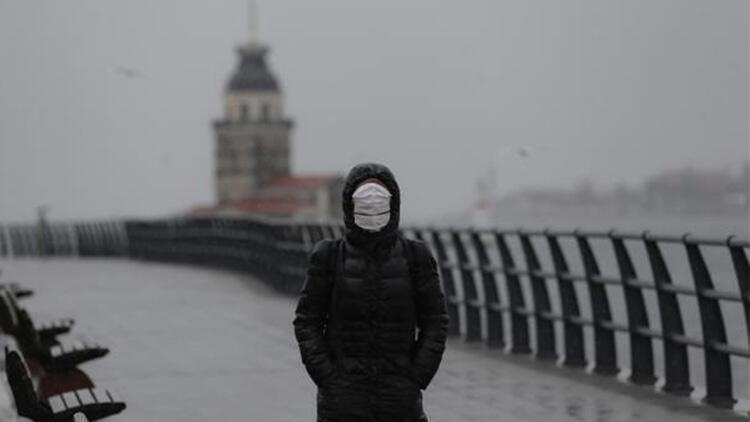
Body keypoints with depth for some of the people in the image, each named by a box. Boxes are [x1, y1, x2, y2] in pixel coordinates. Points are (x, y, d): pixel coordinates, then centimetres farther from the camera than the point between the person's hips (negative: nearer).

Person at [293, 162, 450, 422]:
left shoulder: (415, 256, 2)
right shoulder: (329, 256, 1)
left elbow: (435, 322, 5)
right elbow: (306, 322, 2)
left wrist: (416, 379, -4)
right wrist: (328, 380, -7)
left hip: (400, 400, 1)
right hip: (343, 399, -1)